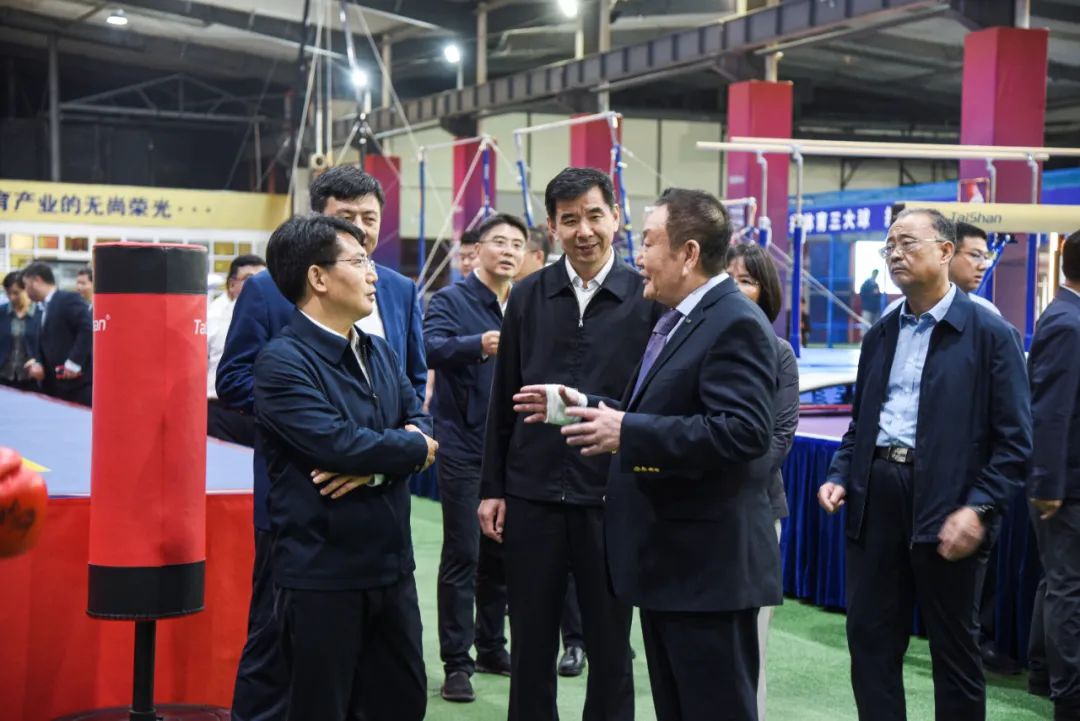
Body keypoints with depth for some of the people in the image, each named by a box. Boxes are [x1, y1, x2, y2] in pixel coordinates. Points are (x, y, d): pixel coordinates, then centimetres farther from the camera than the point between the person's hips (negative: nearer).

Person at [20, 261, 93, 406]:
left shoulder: (69, 299, -7)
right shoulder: (44, 309, 20)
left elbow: (88, 329, -19)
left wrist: (74, 363, -20)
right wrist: (37, 363, 0)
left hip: (79, 384, -9)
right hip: (54, 387, 9)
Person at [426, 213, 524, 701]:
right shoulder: (451, 300, -5)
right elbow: (433, 347, -23)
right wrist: (480, 345, -40)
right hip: (464, 447, -5)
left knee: (500, 553, 13)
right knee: (462, 556, -2)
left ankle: (491, 648, 27)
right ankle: (456, 663, 5)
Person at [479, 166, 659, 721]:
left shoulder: (646, 298, -4)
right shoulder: (528, 296, 4)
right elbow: (503, 399, 7)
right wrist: (491, 487, 6)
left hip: (611, 499, -2)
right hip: (531, 496, 2)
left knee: (610, 648, 10)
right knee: (530, 647, 12)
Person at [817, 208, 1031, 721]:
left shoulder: (990, 333, -4)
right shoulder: (881, 334, 14)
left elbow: (1014, 439, -8)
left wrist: (979, 509, -18)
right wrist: (839, 476, 3)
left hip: (945, 505, -5)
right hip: (875, 496, 5)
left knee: (954, 649, 7)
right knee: (869, 639, 9)